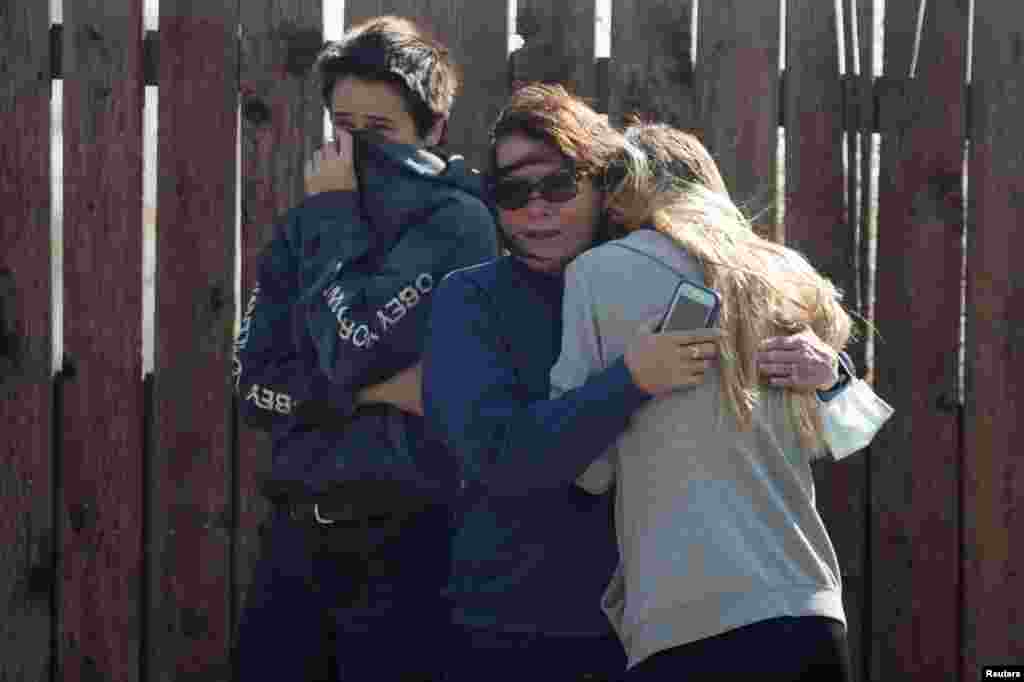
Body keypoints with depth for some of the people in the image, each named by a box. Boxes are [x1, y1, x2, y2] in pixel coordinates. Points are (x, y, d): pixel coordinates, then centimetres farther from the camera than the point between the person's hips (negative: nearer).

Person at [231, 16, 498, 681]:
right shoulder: (305, 228, 10)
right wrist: (375, 391, -12)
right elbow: (255, 383, 2)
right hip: (299, 533, 6)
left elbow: (354, 347, -18)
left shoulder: (457, 223, -8)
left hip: (405, 541, -6)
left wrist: (336, 212, -8)